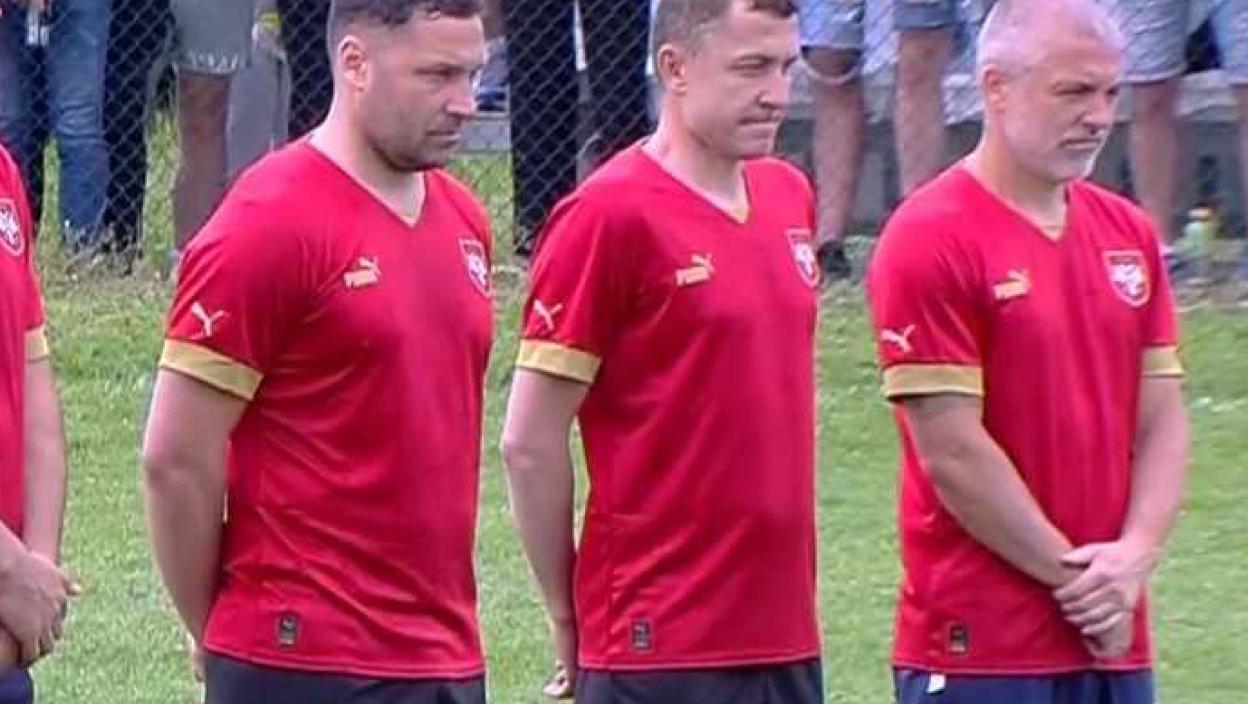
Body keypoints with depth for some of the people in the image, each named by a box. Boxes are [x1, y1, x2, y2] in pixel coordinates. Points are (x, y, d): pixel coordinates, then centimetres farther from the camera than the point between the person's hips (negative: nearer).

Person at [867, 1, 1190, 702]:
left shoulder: (1129, 234, 12)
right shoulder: (932, 239, -10)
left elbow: (1163, 421, 11)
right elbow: (953, 453, -14)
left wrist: (1134, 556, -7)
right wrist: (1075, 576, -9)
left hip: (1114, 640, 7)